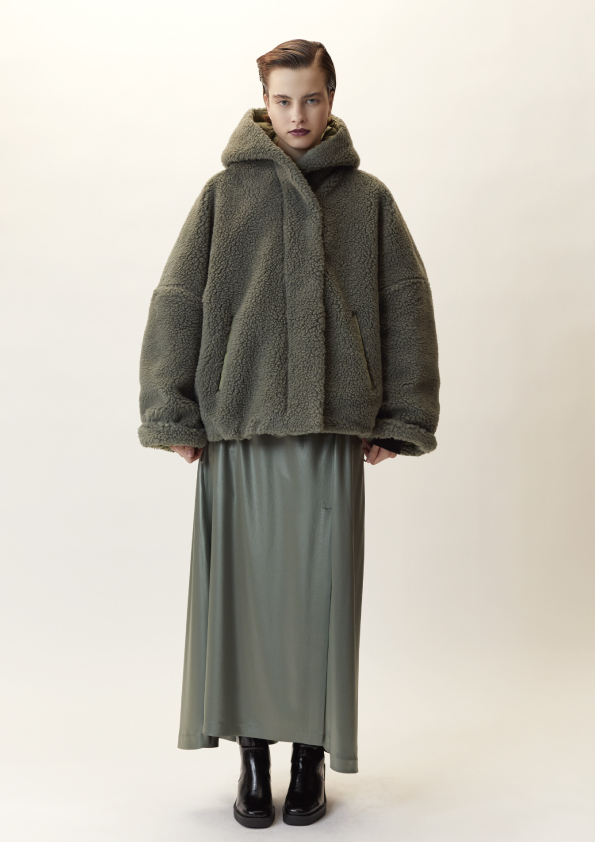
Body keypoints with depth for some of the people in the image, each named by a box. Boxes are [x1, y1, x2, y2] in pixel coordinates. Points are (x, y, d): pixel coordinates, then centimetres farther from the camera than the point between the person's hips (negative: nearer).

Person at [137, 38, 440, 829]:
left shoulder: (367, 198, 8)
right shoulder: (226, 192, 6)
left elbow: (407, 310, 8)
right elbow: (175, 304, 3)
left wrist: (399, 420, 2)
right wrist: (172, 415, -2)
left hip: (333, 432, 0)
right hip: (236, 429, 0)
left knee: (321, 597, 4)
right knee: (242, 593, 4)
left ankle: (311, 760, 22)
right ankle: (253, 761, 21)